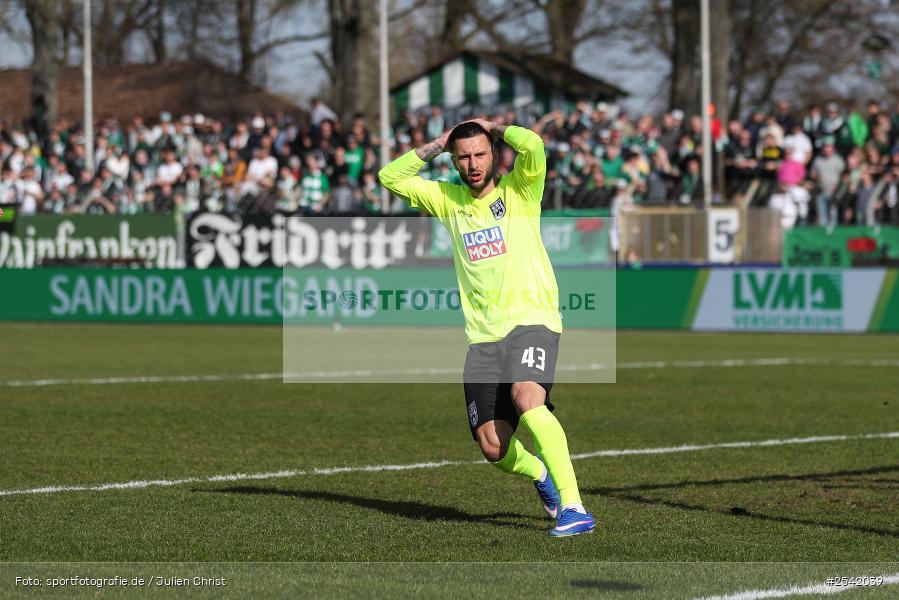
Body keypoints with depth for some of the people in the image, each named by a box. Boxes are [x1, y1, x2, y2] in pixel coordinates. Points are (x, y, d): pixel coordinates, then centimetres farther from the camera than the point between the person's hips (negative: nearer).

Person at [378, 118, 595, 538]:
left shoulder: (519, 190, 3)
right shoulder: (449, 199, 16)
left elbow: (531, 144, -15)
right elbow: (390, 177, 18)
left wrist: (493, 128, 3)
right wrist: (438, 145, 12)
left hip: (532, 320, -5)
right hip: (482, 336, 5)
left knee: (527, 400, -33)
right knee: (494, 449, -3)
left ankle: (572, 506, -35)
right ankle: (541, 475, 31)